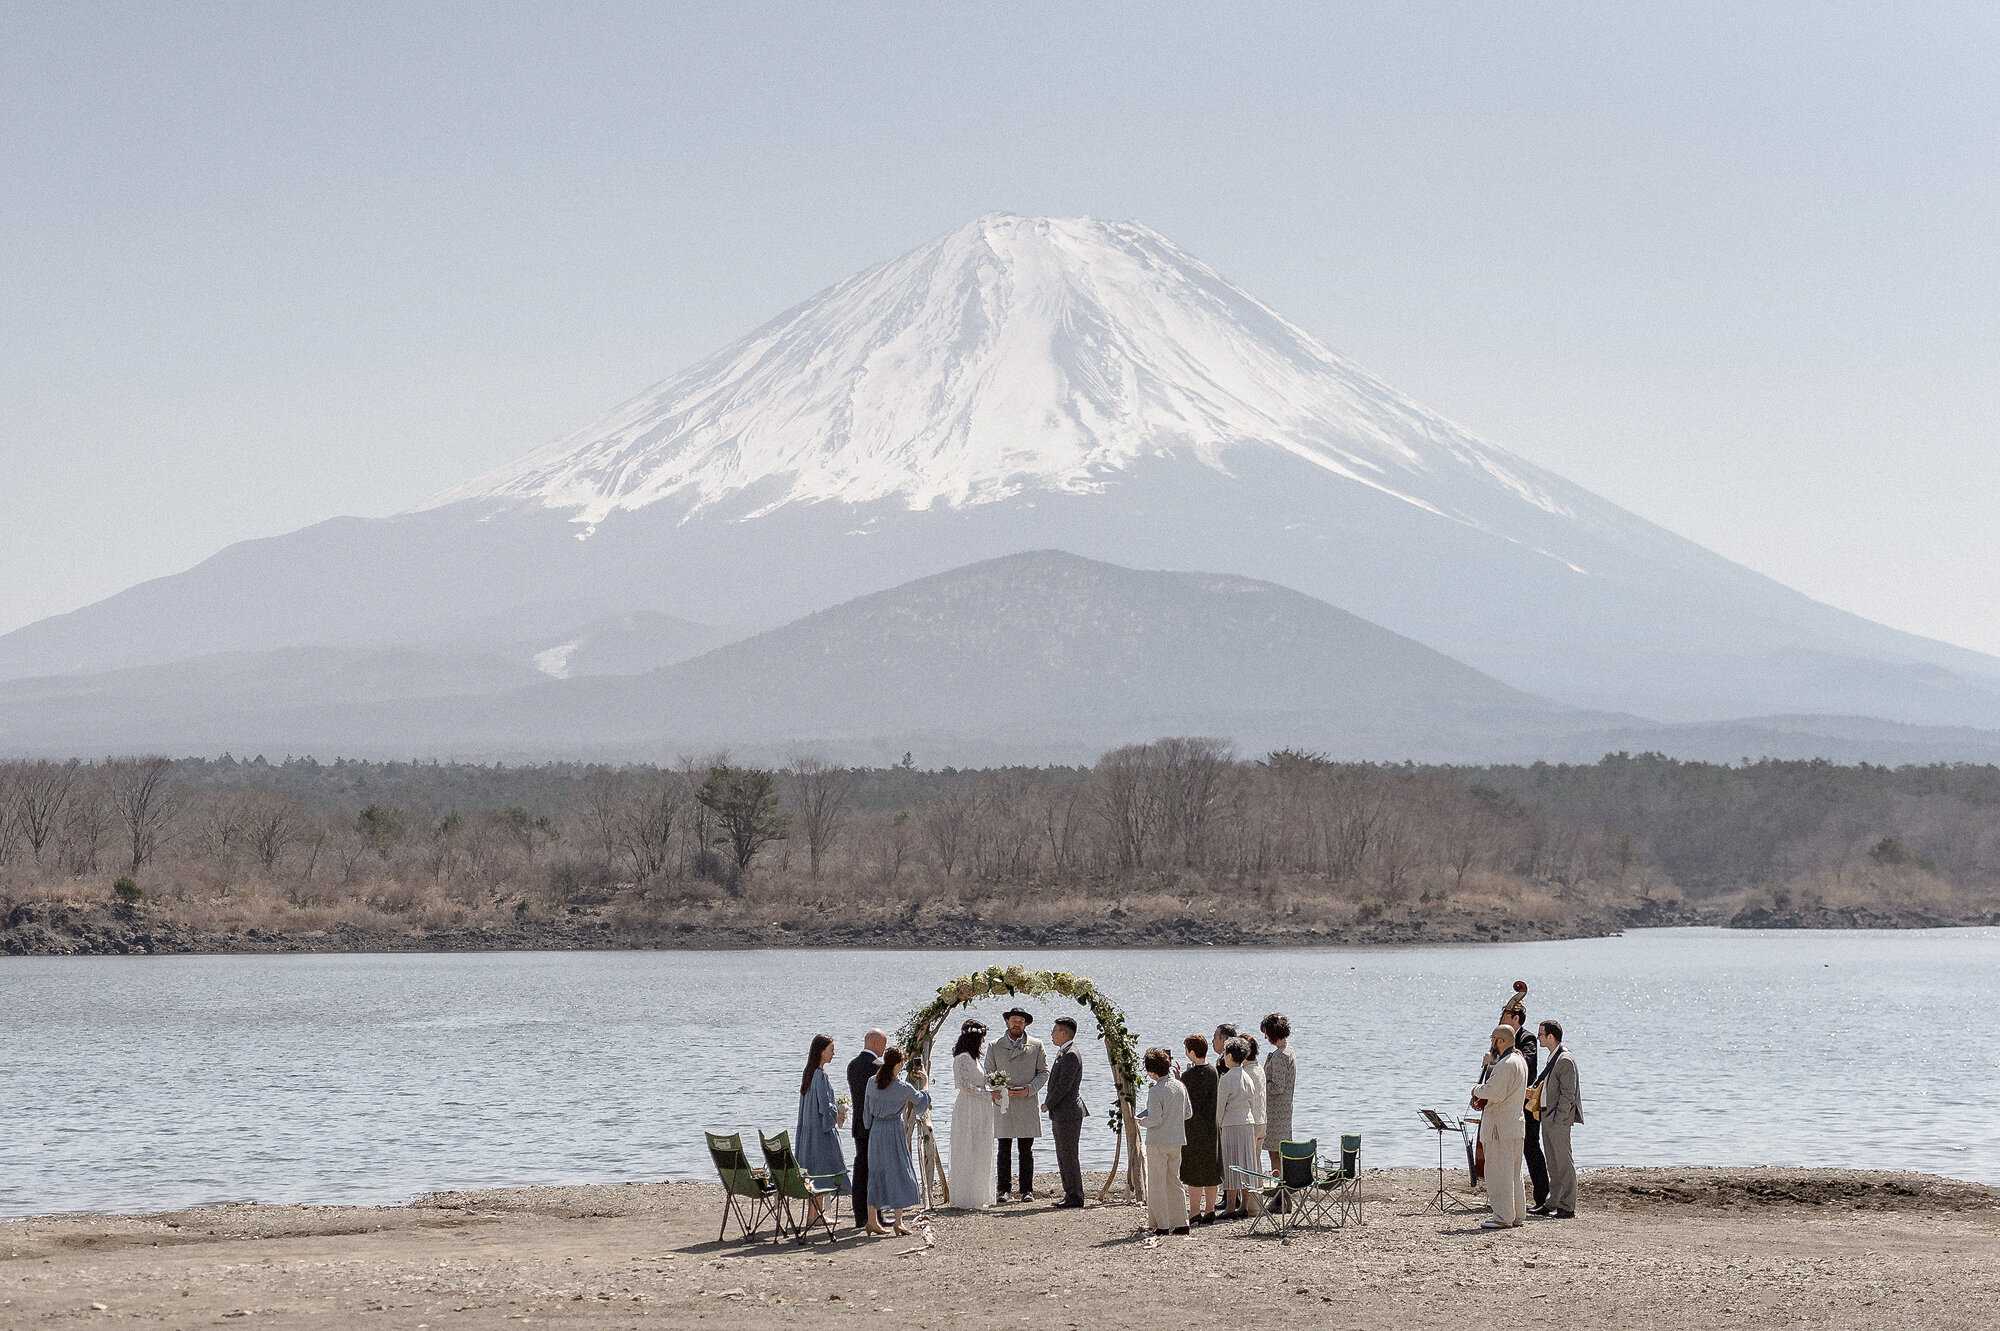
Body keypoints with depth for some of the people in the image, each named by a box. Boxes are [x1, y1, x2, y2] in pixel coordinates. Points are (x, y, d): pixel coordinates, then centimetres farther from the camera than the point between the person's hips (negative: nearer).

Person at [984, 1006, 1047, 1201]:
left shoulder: (1036, 1046, 10)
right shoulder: (994, 1047, 11)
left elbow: (1044, 1072, 8)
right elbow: (988, 1075, 9)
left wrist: (1030, 1089, -9)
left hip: (1027, 1103, 0)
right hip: (1003, 1104, 0)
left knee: (1026, 1149, 0)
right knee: (1004, 1149, 0)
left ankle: (1027, 1190, 3)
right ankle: (1002, 1189, 4)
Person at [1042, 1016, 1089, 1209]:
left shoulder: (1071, 1056, -17)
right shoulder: (1063, 1054, 15)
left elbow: (1063, 1086, -20)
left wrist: (1048, 1104, -9)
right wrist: (1049, 1103, 10)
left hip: (1068, 1113, -11)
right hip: (1060, 1114, 11)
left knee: (1069, 1156, -7)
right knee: (1063, 1156, 13)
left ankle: (1075, 1197, -3)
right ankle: (1070, 1195, 18)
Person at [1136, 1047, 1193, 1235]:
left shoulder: (1155, 1091, -17)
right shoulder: (1180, 1086, 4)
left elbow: (1155, 1119, -21)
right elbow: (1188, 1113, 9)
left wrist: (1142, 1121, -2)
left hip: (1158, 1142, -7)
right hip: (1176, 1141, 7)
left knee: (1157, 1183, 3)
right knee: (1174, 1181, 15)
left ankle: (1161, 1225, 2)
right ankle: (1180, 1224, 14)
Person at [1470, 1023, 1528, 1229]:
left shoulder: (1506, 1064, -19)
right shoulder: (1519, 1061, 15)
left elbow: (1493, 1094, -24)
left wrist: (1477, 1089, -6)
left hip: (1500, 1126, -11)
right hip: (1515, 1123, 11)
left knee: (1499, 1171, -7)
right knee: (1512, 1171, 16)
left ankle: (1503, 1217, -6)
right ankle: (1516, 1214, 22)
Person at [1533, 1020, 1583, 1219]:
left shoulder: (1566, 1060, -15)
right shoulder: (1553, 1057, 15)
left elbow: (1567, 1094, -18)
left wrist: (1558, 1118, -19)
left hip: (1559, 1119, -10)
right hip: (1547, 1117, 10)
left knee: (1564, 1162, -6)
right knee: (1553, 1164, 14)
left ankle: (1567, 1208, -4)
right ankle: (1553, 1203, 19)